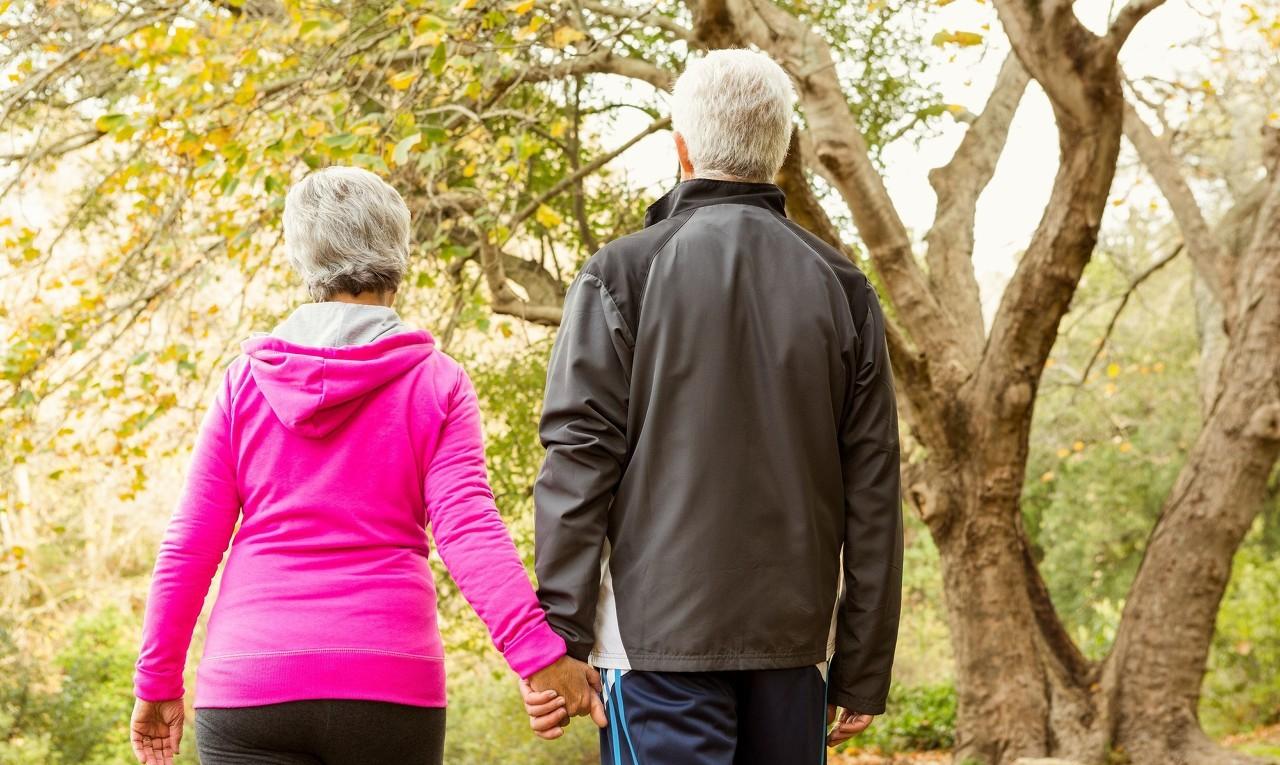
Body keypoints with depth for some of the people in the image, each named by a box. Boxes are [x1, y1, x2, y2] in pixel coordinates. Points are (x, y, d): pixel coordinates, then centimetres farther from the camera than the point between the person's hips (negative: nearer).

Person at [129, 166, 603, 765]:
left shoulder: (247, 380, 5)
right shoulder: (435, 383, 1)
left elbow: (188, 547, 4)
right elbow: (468, 531, -12)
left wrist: (158, 683, 12)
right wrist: (539, 653, -18)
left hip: (247, 681, 0)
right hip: (387, 690, 0)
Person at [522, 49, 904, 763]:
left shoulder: (623, 274, -2)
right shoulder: (843, 287, 7)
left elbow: (578, 464, -7)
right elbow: (873, 493, 6)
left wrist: (556, 643, -5)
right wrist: (863, 671, 10)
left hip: (661, 629, -3)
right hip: (795, 639, 4)